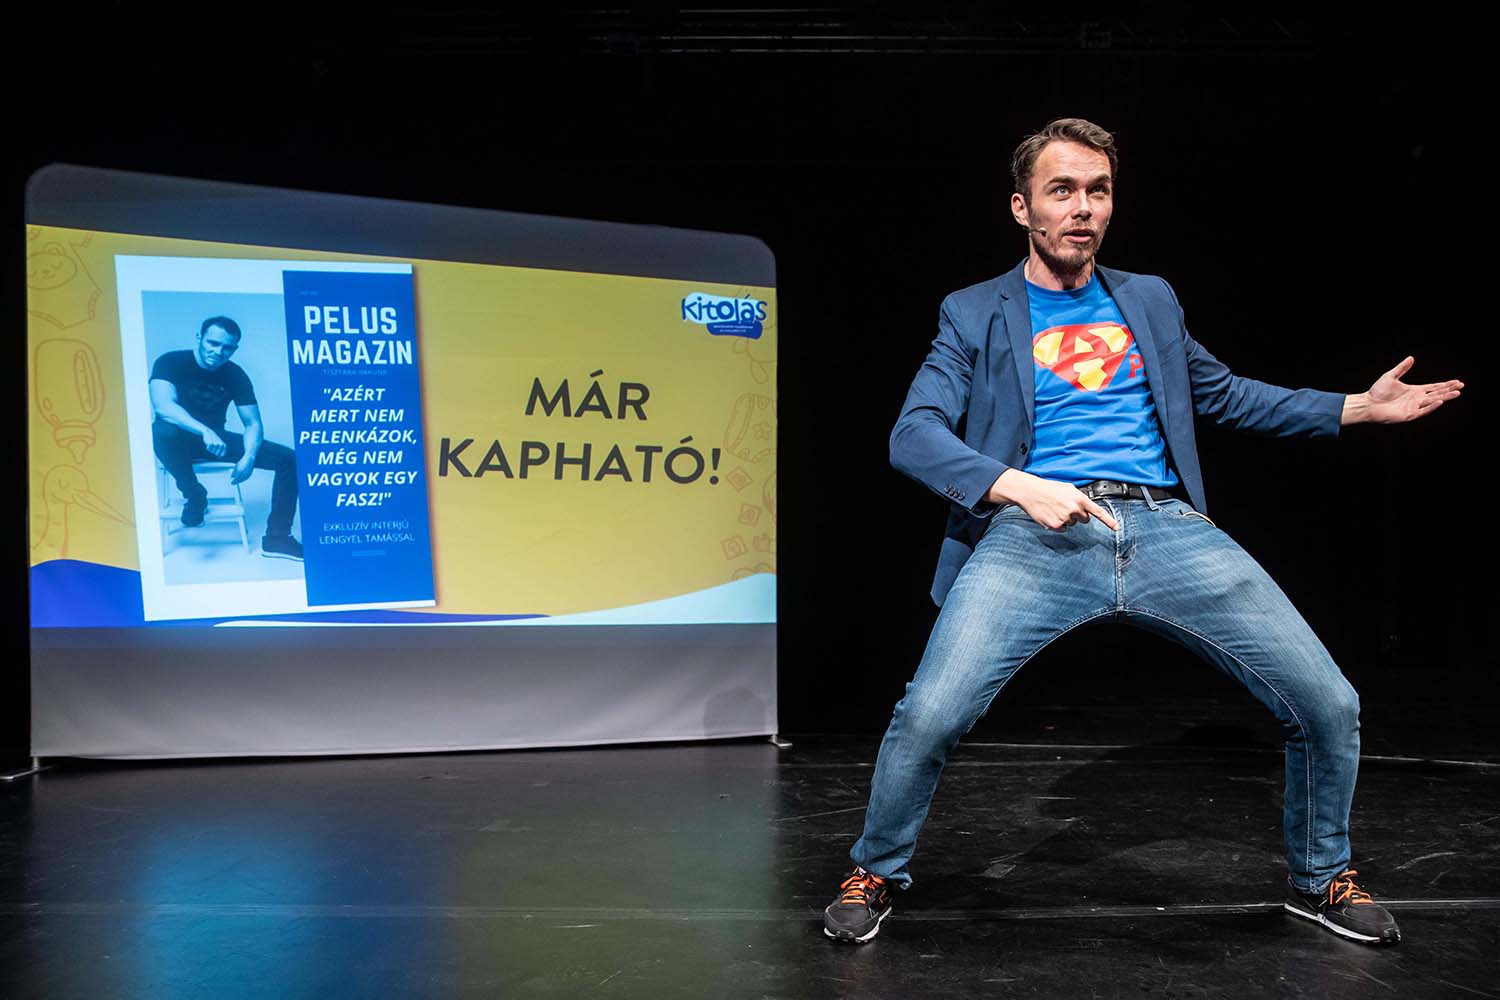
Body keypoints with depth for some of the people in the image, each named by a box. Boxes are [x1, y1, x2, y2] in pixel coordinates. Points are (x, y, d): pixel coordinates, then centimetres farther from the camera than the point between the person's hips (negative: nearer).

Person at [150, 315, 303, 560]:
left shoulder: (235, 375, -6)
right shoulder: (171, 362, -17)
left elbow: (253, 424, -6)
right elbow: (163, 406, -34)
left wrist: (249, 457, -27)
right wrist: (204, 432, -48)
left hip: (216, 438, 4)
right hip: (182, 442, -3)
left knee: (288, 458, -14)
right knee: (162, 431, -41)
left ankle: (276, 538, -13)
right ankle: (194, 495, -15)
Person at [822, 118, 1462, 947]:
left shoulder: (1151, 301, 23)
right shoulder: (974, 315, 11)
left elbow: (1225, 394, 33)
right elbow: (914, 434, 0)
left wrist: (1359, 407, 24)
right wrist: (1016, 486, -17)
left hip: (1168, 528, 4)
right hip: (1036, 531, -3)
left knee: (1329, 705, -5)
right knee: (929, 715, -23)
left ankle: (1319, 878, 25)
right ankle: (875, 874, 7)